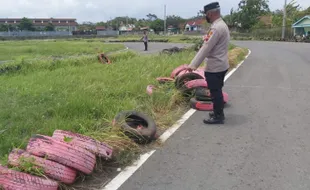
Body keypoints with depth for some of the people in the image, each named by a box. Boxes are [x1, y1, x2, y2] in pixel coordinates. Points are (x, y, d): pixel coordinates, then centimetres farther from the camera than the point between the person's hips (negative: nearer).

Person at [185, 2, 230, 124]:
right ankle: (218, 113, 31)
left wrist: (193, 65, -24)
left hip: (215, 67, -10)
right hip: (220, 65, 10)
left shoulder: (216, 28, -20)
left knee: (215, 92, 0)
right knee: (217, 91, 19)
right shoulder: (221, 25, 13)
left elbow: (206, 48, -25)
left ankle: (218, 116, 10)